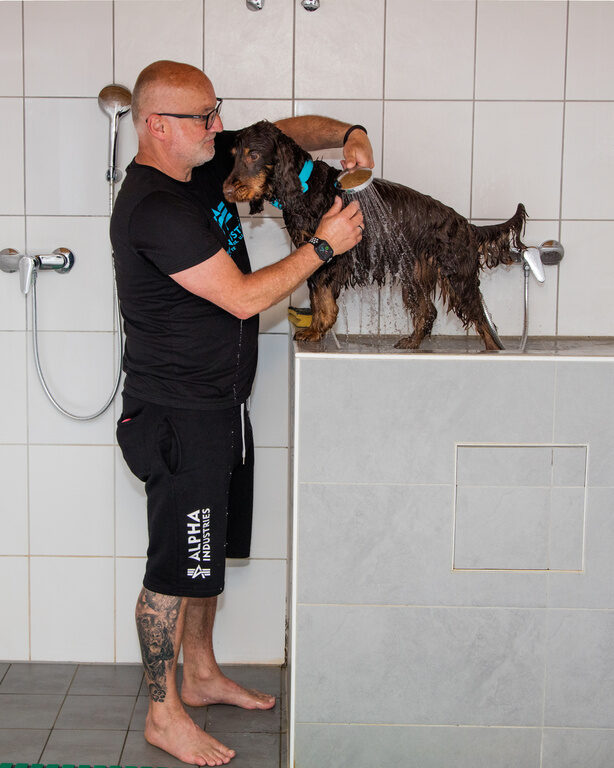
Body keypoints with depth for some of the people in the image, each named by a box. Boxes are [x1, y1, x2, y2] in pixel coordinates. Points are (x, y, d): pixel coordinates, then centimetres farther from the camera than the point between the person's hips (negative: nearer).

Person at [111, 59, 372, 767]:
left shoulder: (203, 165, 6)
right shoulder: (154, 207, -23)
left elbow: (286, 130, 17)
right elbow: (243, 298, -25)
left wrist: (346, 135, -3)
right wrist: (324, 244, -17)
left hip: (219, 404, 10)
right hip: (178, 415, -10)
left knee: (207, 551, 21)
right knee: (176, 567, 1)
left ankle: (201, 674, 37)